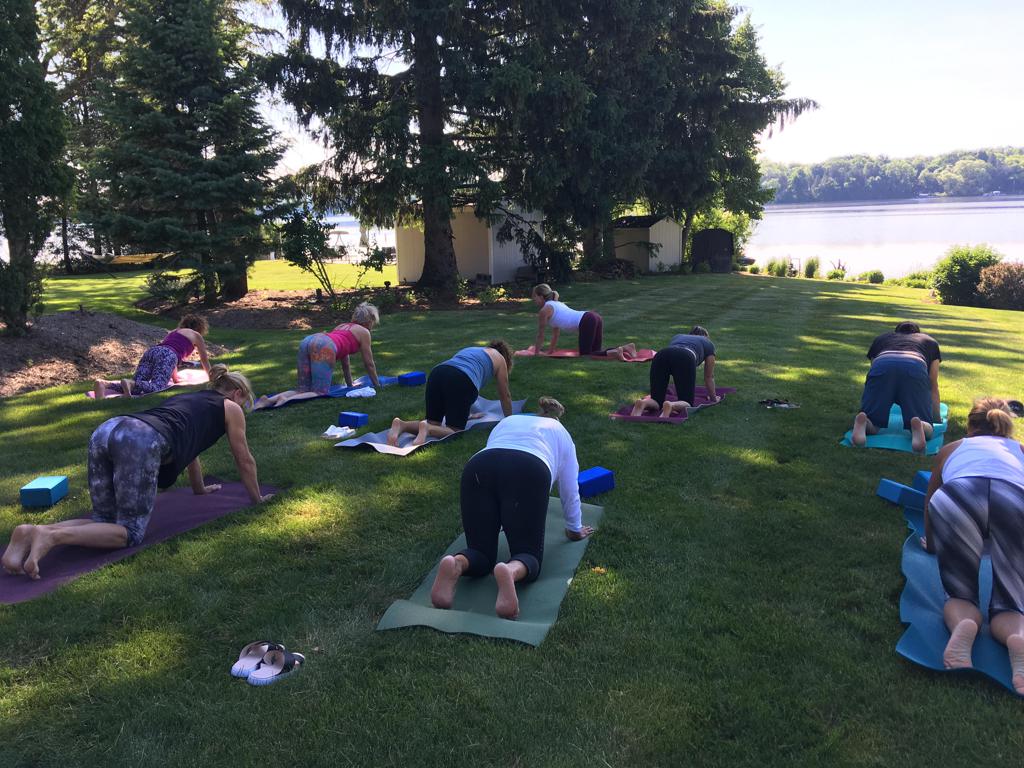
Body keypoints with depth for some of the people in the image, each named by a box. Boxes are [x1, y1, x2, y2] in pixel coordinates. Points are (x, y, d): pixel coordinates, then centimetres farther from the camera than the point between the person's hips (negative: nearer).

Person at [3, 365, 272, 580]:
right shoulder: (230, 408, 22)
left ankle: (32, 533, -9)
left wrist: (200, 488, 67)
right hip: (141, 442, -8)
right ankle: (51, 535, -23)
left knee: (105, 522, 15)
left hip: (106, 431, 8)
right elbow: (245, 461, 27)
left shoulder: (189, 398, 41)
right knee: (130, 531, -1)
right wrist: (257, 497, 42)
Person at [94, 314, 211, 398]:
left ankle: (103, 383, -37)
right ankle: (130, 383, -55)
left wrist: (175, 377, 63)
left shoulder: (173, 332, 40)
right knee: (156, 388, -26)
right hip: (166, 355, -7)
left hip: (152, 351, 7)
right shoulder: (196, 335, 23)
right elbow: (204, 360, 32)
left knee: (135, 386, -12)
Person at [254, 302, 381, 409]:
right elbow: (369, 363, 25)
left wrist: (350, 385, 52)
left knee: (303, 390, 10)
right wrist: (377, 385, 38)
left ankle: (269, 400, -13)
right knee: (320, 393, -7)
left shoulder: (342, 326, 40)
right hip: (324, 346, -7)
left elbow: (344, 361, 46)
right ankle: (287, 400, -32)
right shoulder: (364, 332, 21)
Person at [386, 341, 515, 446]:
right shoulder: (499, 358, 27)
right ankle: (426, 428, -27)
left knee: (434, 424, 16)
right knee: (455, 432, 3)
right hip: (462, 381, -6)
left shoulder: (470, 350, 42)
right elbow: (505, 395, 31)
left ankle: (401, 425, -12)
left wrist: (465, 413, 64)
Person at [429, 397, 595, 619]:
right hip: (528, 473, -3)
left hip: (477, 469, 3)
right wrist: (575, 529, 54)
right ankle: (511, 572, -31)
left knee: (480, 552, 12)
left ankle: (456, 565, -25)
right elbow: (570, 492, 38)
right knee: (527, 553, 6)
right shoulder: (561, 434, 35)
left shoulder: (507, 421, 42)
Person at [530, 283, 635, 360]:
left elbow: (540, 334, 11)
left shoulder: (544, 311, 4)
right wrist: (551, 351, 41)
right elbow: (555, 333, 38)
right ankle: (626, 347, 2)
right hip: (595, 318, 9)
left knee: (585, 353, 0)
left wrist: (537, 352, 23)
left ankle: (614, 352, -21)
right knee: (595, 351, 17)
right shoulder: (557, 304, 31)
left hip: (586, 322, -9)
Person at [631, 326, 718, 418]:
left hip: (660, 356, 3)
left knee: (656, 400, 11)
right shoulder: (708, 344, 36)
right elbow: (709, 377, 40)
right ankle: (671, 406, -30)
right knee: (686, 403, 5)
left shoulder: (677, 336, 44)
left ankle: (643, 403, -25)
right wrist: (713, 398, 56)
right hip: (685, 358, -3)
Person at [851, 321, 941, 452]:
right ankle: (918, 427, -30)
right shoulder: (930, 342, 39)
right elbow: (933, 387, 41)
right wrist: (937, 419, 51)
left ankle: (863, 422, -28)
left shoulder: (880, 339, 41)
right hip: (915, 368, -1)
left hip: (881, 366, 1)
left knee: (872, 424, 6)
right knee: (926, 429, 4)